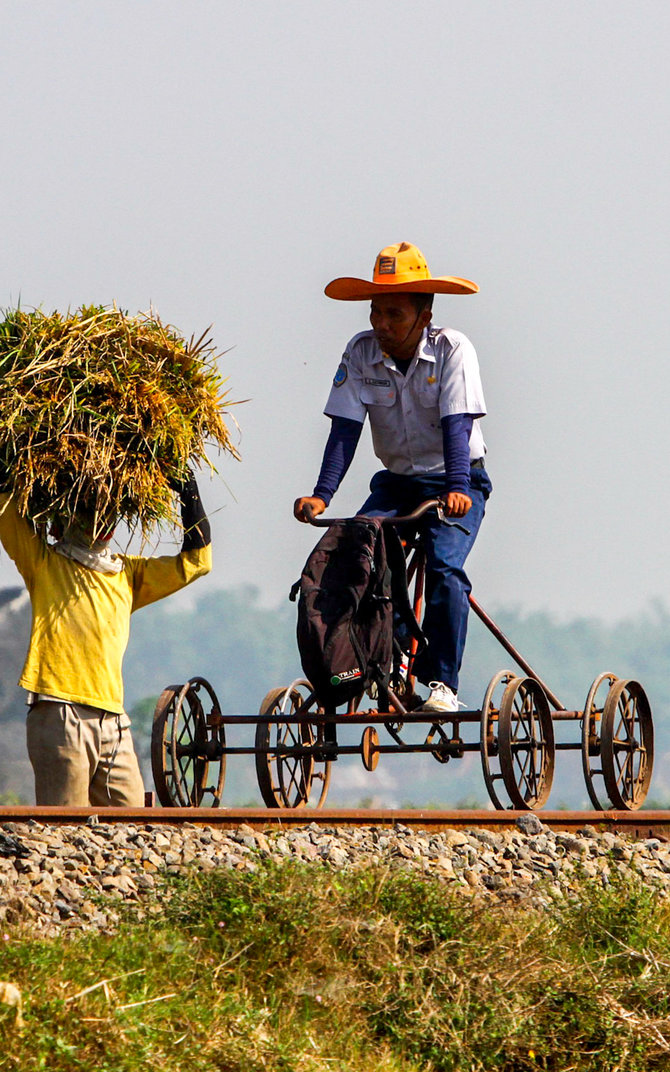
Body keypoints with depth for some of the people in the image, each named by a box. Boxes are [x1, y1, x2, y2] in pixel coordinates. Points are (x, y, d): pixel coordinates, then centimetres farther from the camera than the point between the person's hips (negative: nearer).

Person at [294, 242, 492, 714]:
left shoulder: (452, 349, -18)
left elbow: (457, 425, -27)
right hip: (397, 481, 4)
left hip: (456, 483, -4)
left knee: (444, 566, -26)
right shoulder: (361, 353, -8)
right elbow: (345, 429, -12)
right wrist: (321, 495, -24)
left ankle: (441, 683, -20)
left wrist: (456, 488, -42)